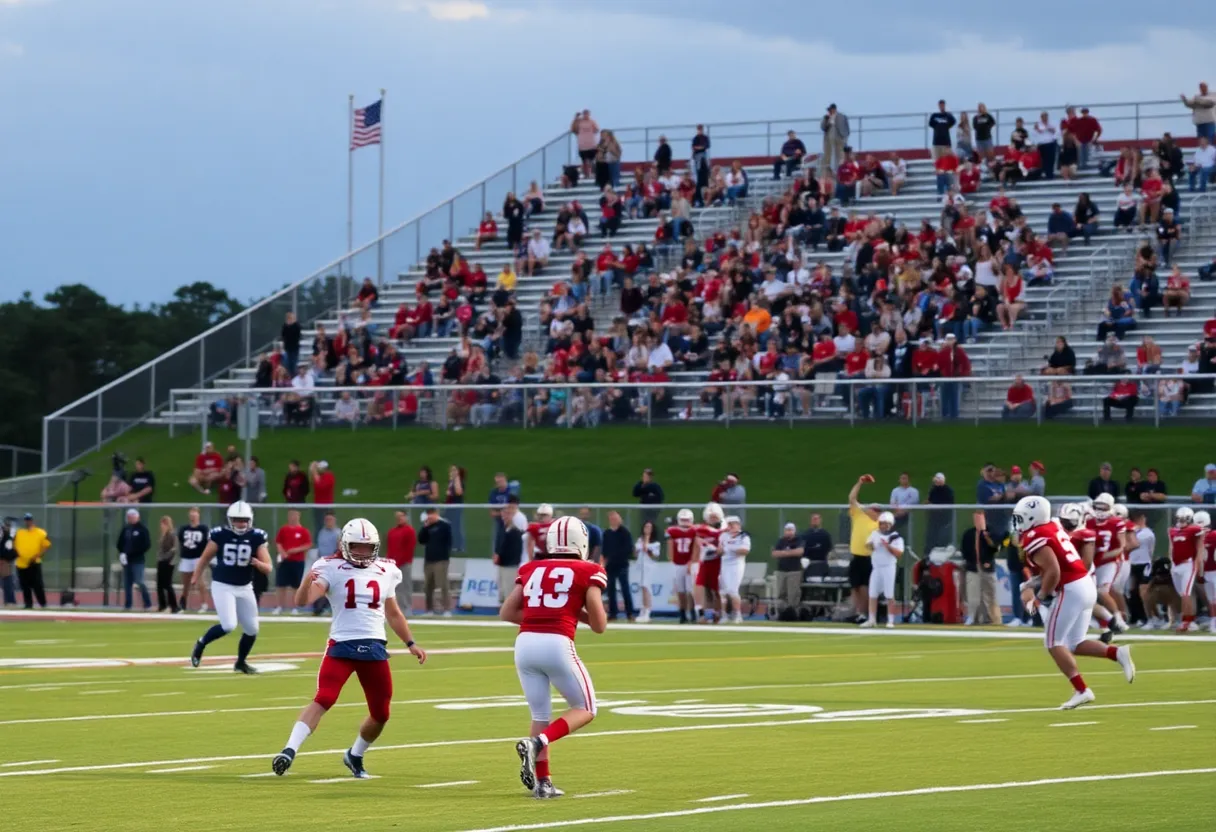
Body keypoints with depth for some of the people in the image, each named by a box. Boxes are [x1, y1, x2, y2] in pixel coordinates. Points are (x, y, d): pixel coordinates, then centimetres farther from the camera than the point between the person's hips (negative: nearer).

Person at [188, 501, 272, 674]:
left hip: (244, 588, 4)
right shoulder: (220, 535, -10)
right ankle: (200, 644, 6)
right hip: (222, 586, -4)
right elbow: (206, 558, 4)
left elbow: (268, 569, -7)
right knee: (228, 625, -19)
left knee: (252, 629, 6)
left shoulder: (257, 538, -6)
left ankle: (240, 662, 29)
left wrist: (257, 563, -28)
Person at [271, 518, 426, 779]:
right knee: (323, 700, -22)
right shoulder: (332, 569, -3)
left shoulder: (385, 573, 11)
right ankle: (289, 751, -27)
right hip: (342, 645, -5)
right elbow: (302, 601, -16)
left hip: (375, 648, 5)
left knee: (380, 713, 8)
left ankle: (355, 755, 32)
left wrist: (410, 643, 20)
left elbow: (393, 614, 25)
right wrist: (308, 581, -36)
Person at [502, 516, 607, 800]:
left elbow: (506, 613, 16)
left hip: (525, 643, 4)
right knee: (585, 709, 13)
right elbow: (599, 625, 4)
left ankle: (543, 782, 12)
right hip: (557, 645, -4)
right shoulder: (588, 572, 5)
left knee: (540, 715, 18)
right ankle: (536, 743, -9)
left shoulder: (531, 570, 17)